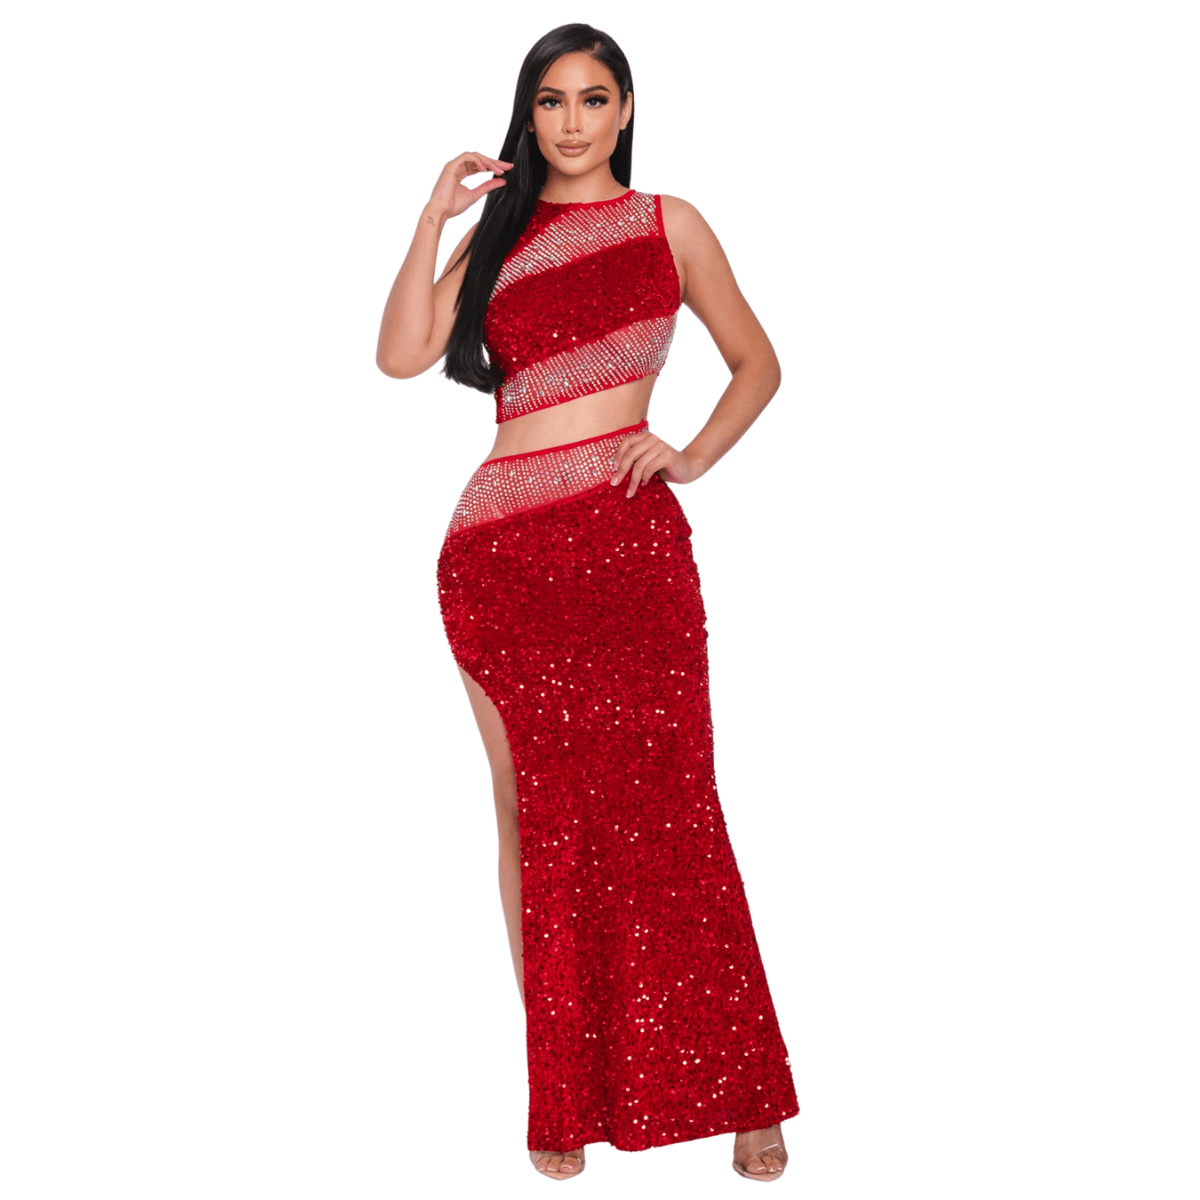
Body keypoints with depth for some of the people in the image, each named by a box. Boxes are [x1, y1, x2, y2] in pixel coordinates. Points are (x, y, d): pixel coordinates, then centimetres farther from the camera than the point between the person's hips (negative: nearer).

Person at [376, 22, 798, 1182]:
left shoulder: (667, 224, 12)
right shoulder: (498, 232, 16)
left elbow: (756, 364, 15)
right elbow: (400, 355, 2)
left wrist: (693, 453, -1)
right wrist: (435, 217, -2)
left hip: (627, 534, -2)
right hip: (502, 543, 3)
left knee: (659, 804, -6)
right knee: (534, 807, 5)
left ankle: (738, 1088, 5)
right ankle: (564, 1088, 15)